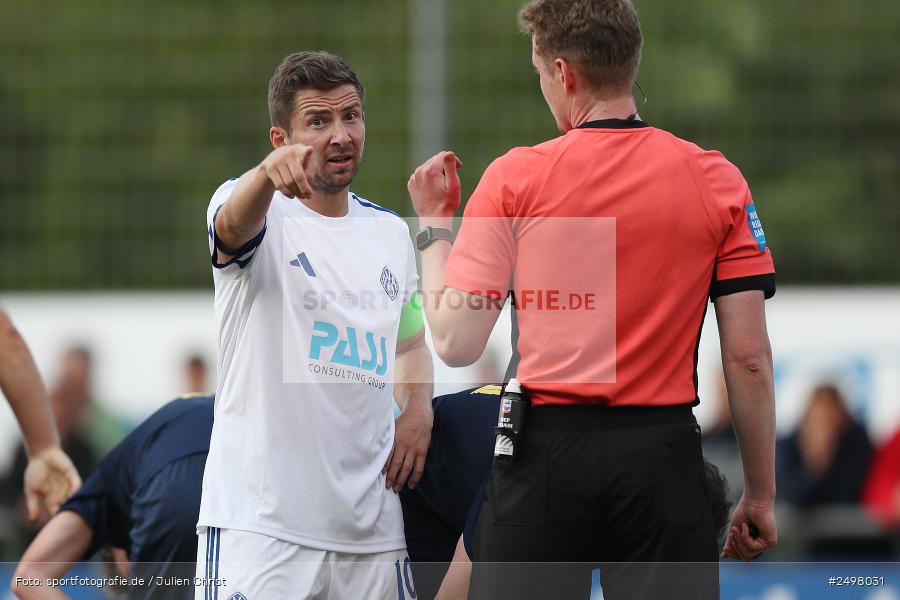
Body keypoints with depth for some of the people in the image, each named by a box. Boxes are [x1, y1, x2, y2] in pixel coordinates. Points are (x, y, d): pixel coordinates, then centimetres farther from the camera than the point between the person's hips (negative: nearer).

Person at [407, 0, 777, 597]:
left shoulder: (514, 178, -3)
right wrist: (760, 493, 8)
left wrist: (433, 223, 11)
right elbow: (749, 357, 0)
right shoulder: (718, 180, 1)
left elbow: (456, 343, -4)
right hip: (661, 453, 1)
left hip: (546, 453, -1)